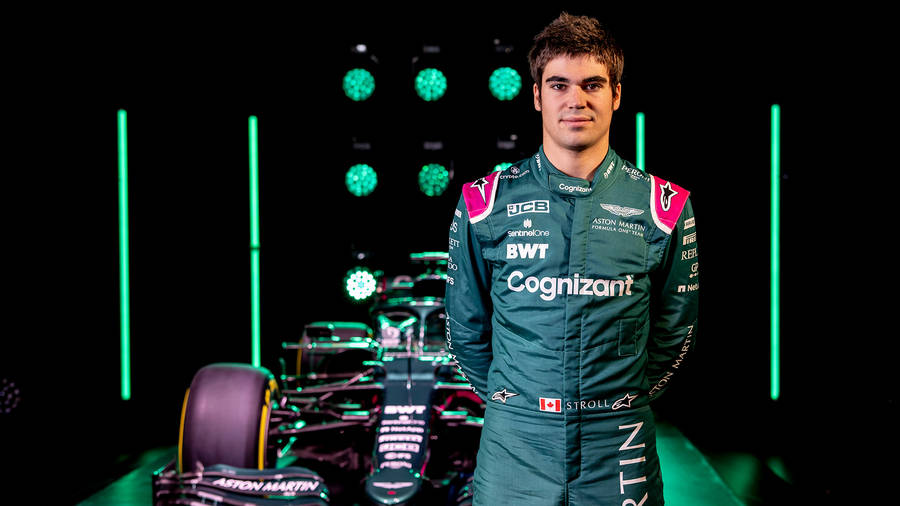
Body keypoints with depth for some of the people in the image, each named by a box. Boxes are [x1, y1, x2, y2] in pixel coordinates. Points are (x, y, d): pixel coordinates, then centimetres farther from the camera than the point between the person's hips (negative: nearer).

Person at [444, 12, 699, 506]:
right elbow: (466, 330, 6)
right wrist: (509, 400, 7)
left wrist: (626, 401, 7)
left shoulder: (664, 206, -2)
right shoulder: (485, 204, -2)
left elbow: (674, 334, 7)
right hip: (514, 445, 0)